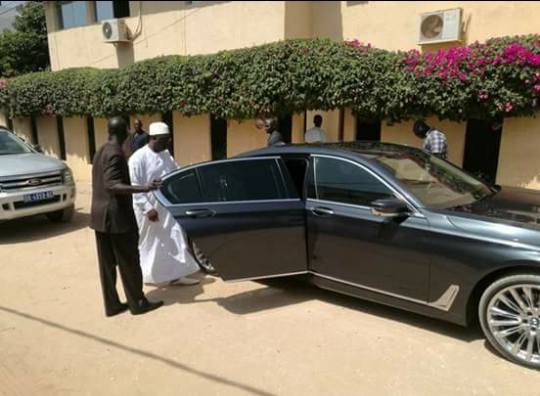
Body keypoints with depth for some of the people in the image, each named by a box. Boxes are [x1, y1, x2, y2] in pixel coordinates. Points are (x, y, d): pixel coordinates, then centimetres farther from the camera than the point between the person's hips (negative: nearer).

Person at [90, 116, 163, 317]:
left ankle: (111, 305, 20)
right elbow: (112, 185, -26)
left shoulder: (101, 152, 12)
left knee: (107, 263, 11)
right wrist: (142, 189, -35)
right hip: (117, 215, -9)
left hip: (100, 215, 9)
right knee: (129, 262, 3)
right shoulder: (115, 154, -17)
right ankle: (137, 303, 14)